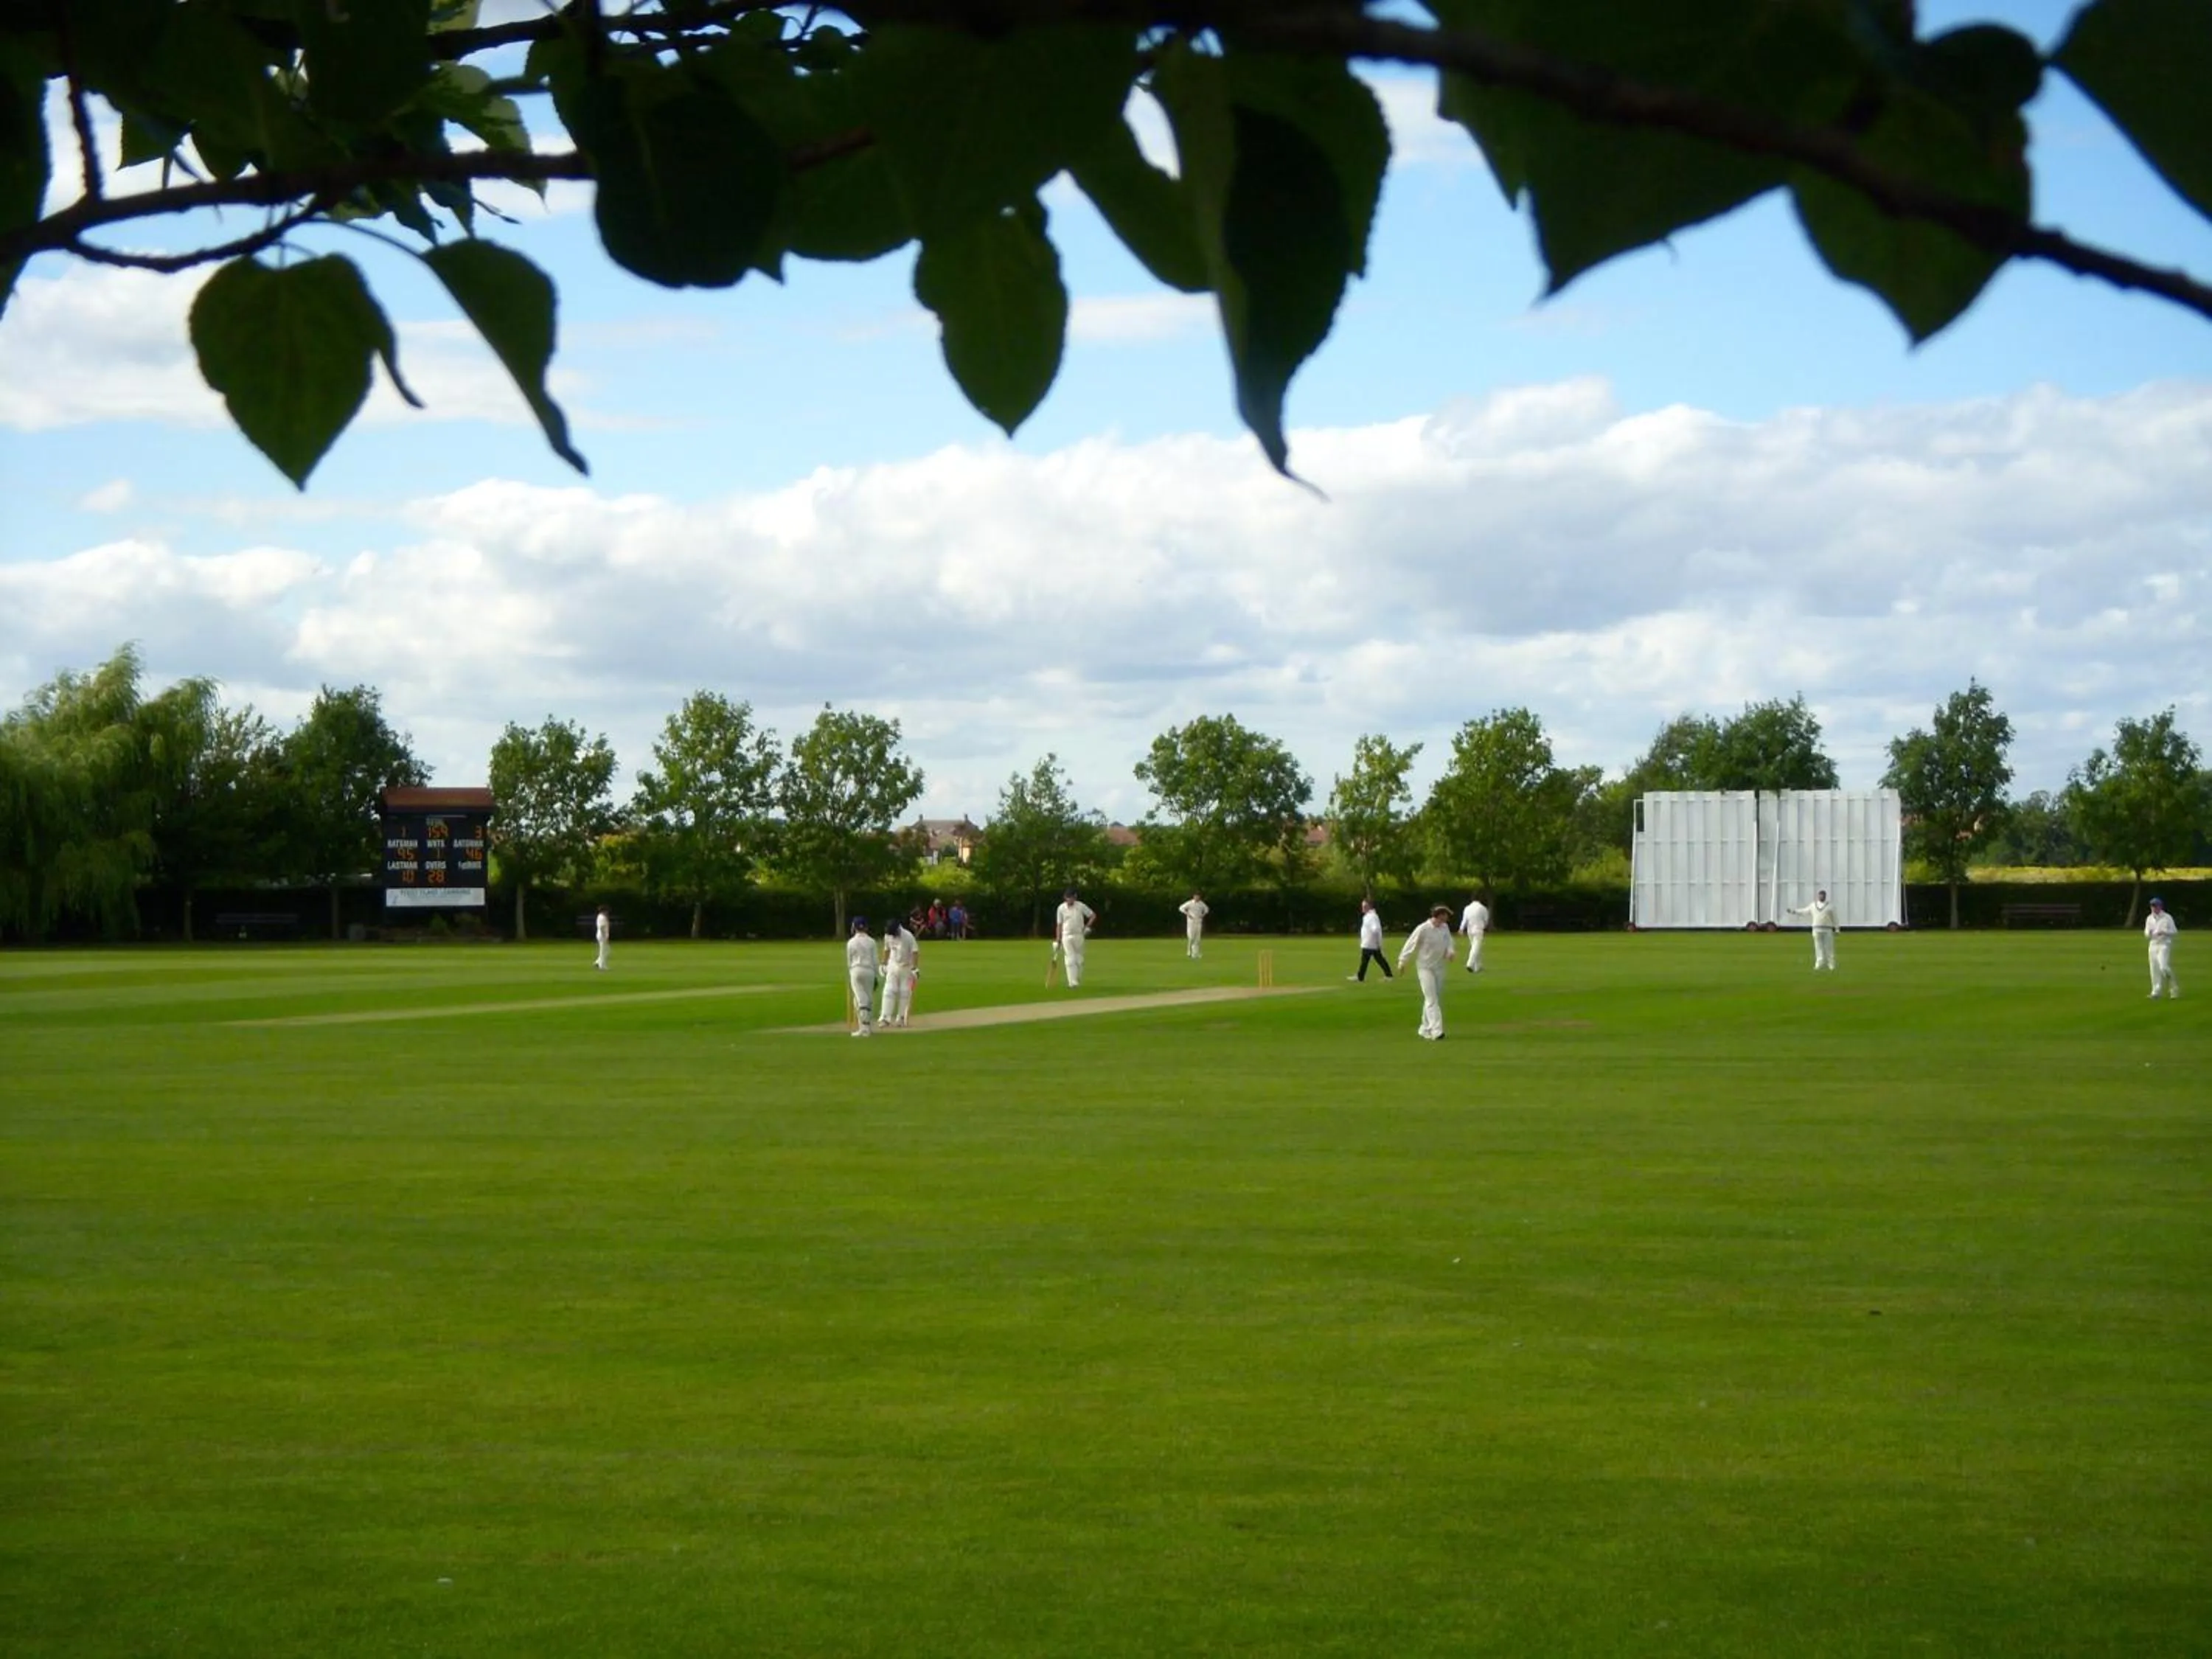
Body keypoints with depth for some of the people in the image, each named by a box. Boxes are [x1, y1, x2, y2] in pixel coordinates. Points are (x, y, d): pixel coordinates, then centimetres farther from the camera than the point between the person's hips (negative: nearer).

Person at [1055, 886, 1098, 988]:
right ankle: (1072, 983, -14)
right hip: (1066, 936, -1)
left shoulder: (1081, 906, -3)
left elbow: (1093, 915, 6)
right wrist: (1057, 940, 0)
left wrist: (1087, 927, -6)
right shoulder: (1061, 908, -1)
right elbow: (1059, 925, 4)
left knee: (1079, 959, 6)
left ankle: (1078, 981, 20)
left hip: (1079, 936, 1)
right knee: (1070, 960, -9)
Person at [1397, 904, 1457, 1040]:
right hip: (1425, 967, -7)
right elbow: (1411, 944, -12)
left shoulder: (1445, 927, 1)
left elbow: (1448, 942, 12)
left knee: (1437, 999, 11)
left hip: (1439, 967, 7)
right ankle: (1436, 1031, -19)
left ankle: (1425, 1030, 21)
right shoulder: (1423, 929, -19)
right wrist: (1402, 962, -8)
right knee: (1432, 999, -13)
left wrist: (1450, 952, -10)